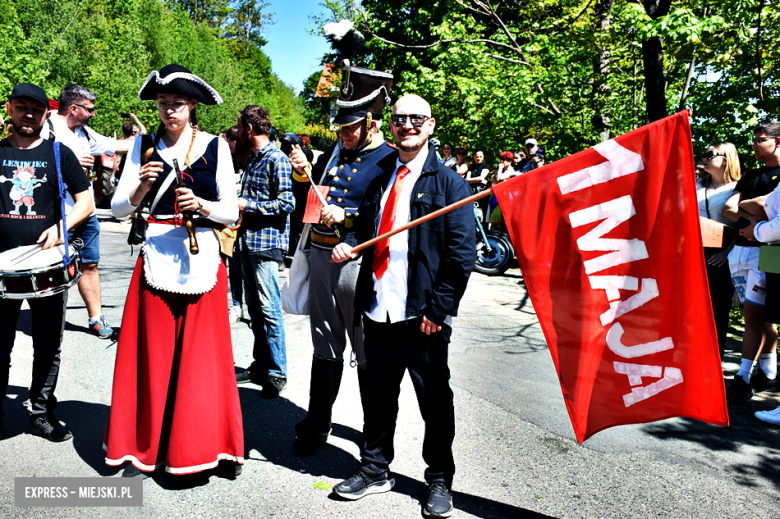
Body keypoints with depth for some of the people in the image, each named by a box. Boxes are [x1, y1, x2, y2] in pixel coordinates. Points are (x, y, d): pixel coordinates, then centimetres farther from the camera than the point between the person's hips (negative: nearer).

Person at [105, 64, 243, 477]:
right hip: (157, 254, 1)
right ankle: (147, 448, 20)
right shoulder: (144, 146, 8)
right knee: (153, 353, 5)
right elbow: (118, 208, 5)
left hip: (203, 256, -1)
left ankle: (213, 445, 17)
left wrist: (202, 205, -17)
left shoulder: (214, 147, 4)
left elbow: (232, 212, 2)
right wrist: (141, 188, -13)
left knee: (203, 354, 2)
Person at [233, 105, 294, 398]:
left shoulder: (276, 159, -9)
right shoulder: (252, 159, 18)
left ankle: (277, 374, 1)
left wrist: (247, 205, -14)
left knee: (269, 309, -7)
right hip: (247, 242, 9)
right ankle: (260, 365, 22)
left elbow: (287, 203, -17)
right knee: (254, 307, 13)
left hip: (266, 243, -9)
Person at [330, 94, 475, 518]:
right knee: (378, 394, 15)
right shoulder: (378, 178, 14)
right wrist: (348, 247, 0)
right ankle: (375, 469, 33)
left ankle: (439, 480, 27)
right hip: (378, 308, 5)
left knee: (434, 399, 9)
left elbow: (462, 254, -7)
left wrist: (439, 308, -13)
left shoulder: (448, 183, -2)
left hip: (424, 315, -4)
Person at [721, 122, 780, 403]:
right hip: (739, 250, 7)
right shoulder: (749, 177, 20)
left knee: (753, 315, -10)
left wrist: (744, 204, -4)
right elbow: (727, 209, 8)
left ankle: (742, 379, -8)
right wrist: (748, 217, -9)